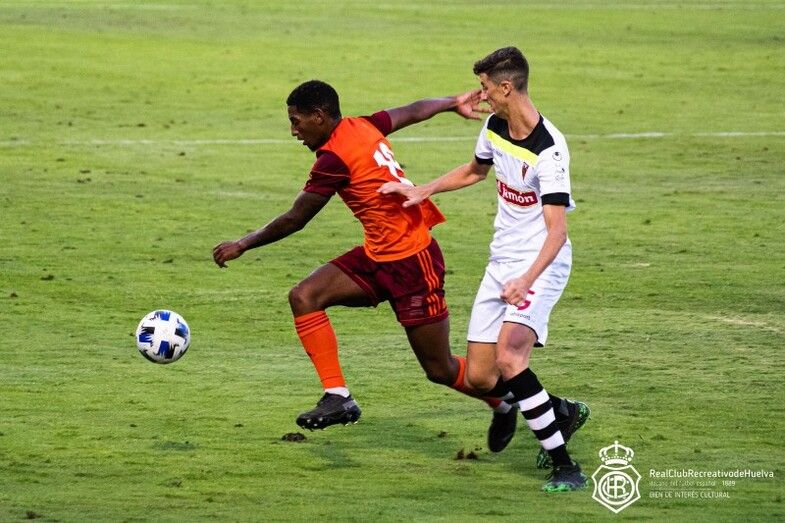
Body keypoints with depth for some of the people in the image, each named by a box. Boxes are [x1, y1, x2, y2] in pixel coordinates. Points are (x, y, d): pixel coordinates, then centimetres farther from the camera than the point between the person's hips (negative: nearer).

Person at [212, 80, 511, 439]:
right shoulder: (364, 127, 4)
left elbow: (294, 221, -14)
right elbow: (414, 111, 21)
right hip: (378, 256, 9)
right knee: (304, 297, -7)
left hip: (412, 262, -9)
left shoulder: (334, 159, -21)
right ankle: (338, 397, -9)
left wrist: (243, 245, -2)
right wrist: (454, 103, 41)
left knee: (440, 370, 1)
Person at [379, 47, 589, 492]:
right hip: (502, 261, 8)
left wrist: (527, 280, -40)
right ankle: (563, 413, 29)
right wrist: (423, 191, 24)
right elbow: (475, 171, 27)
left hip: (541, 265, -8)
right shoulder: (495, 128, 3)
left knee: (508, 358, -29)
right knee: (479, 376, 4)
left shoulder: (549, 149, -23)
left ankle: (565, 467, -23)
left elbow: (557, 229, -28)